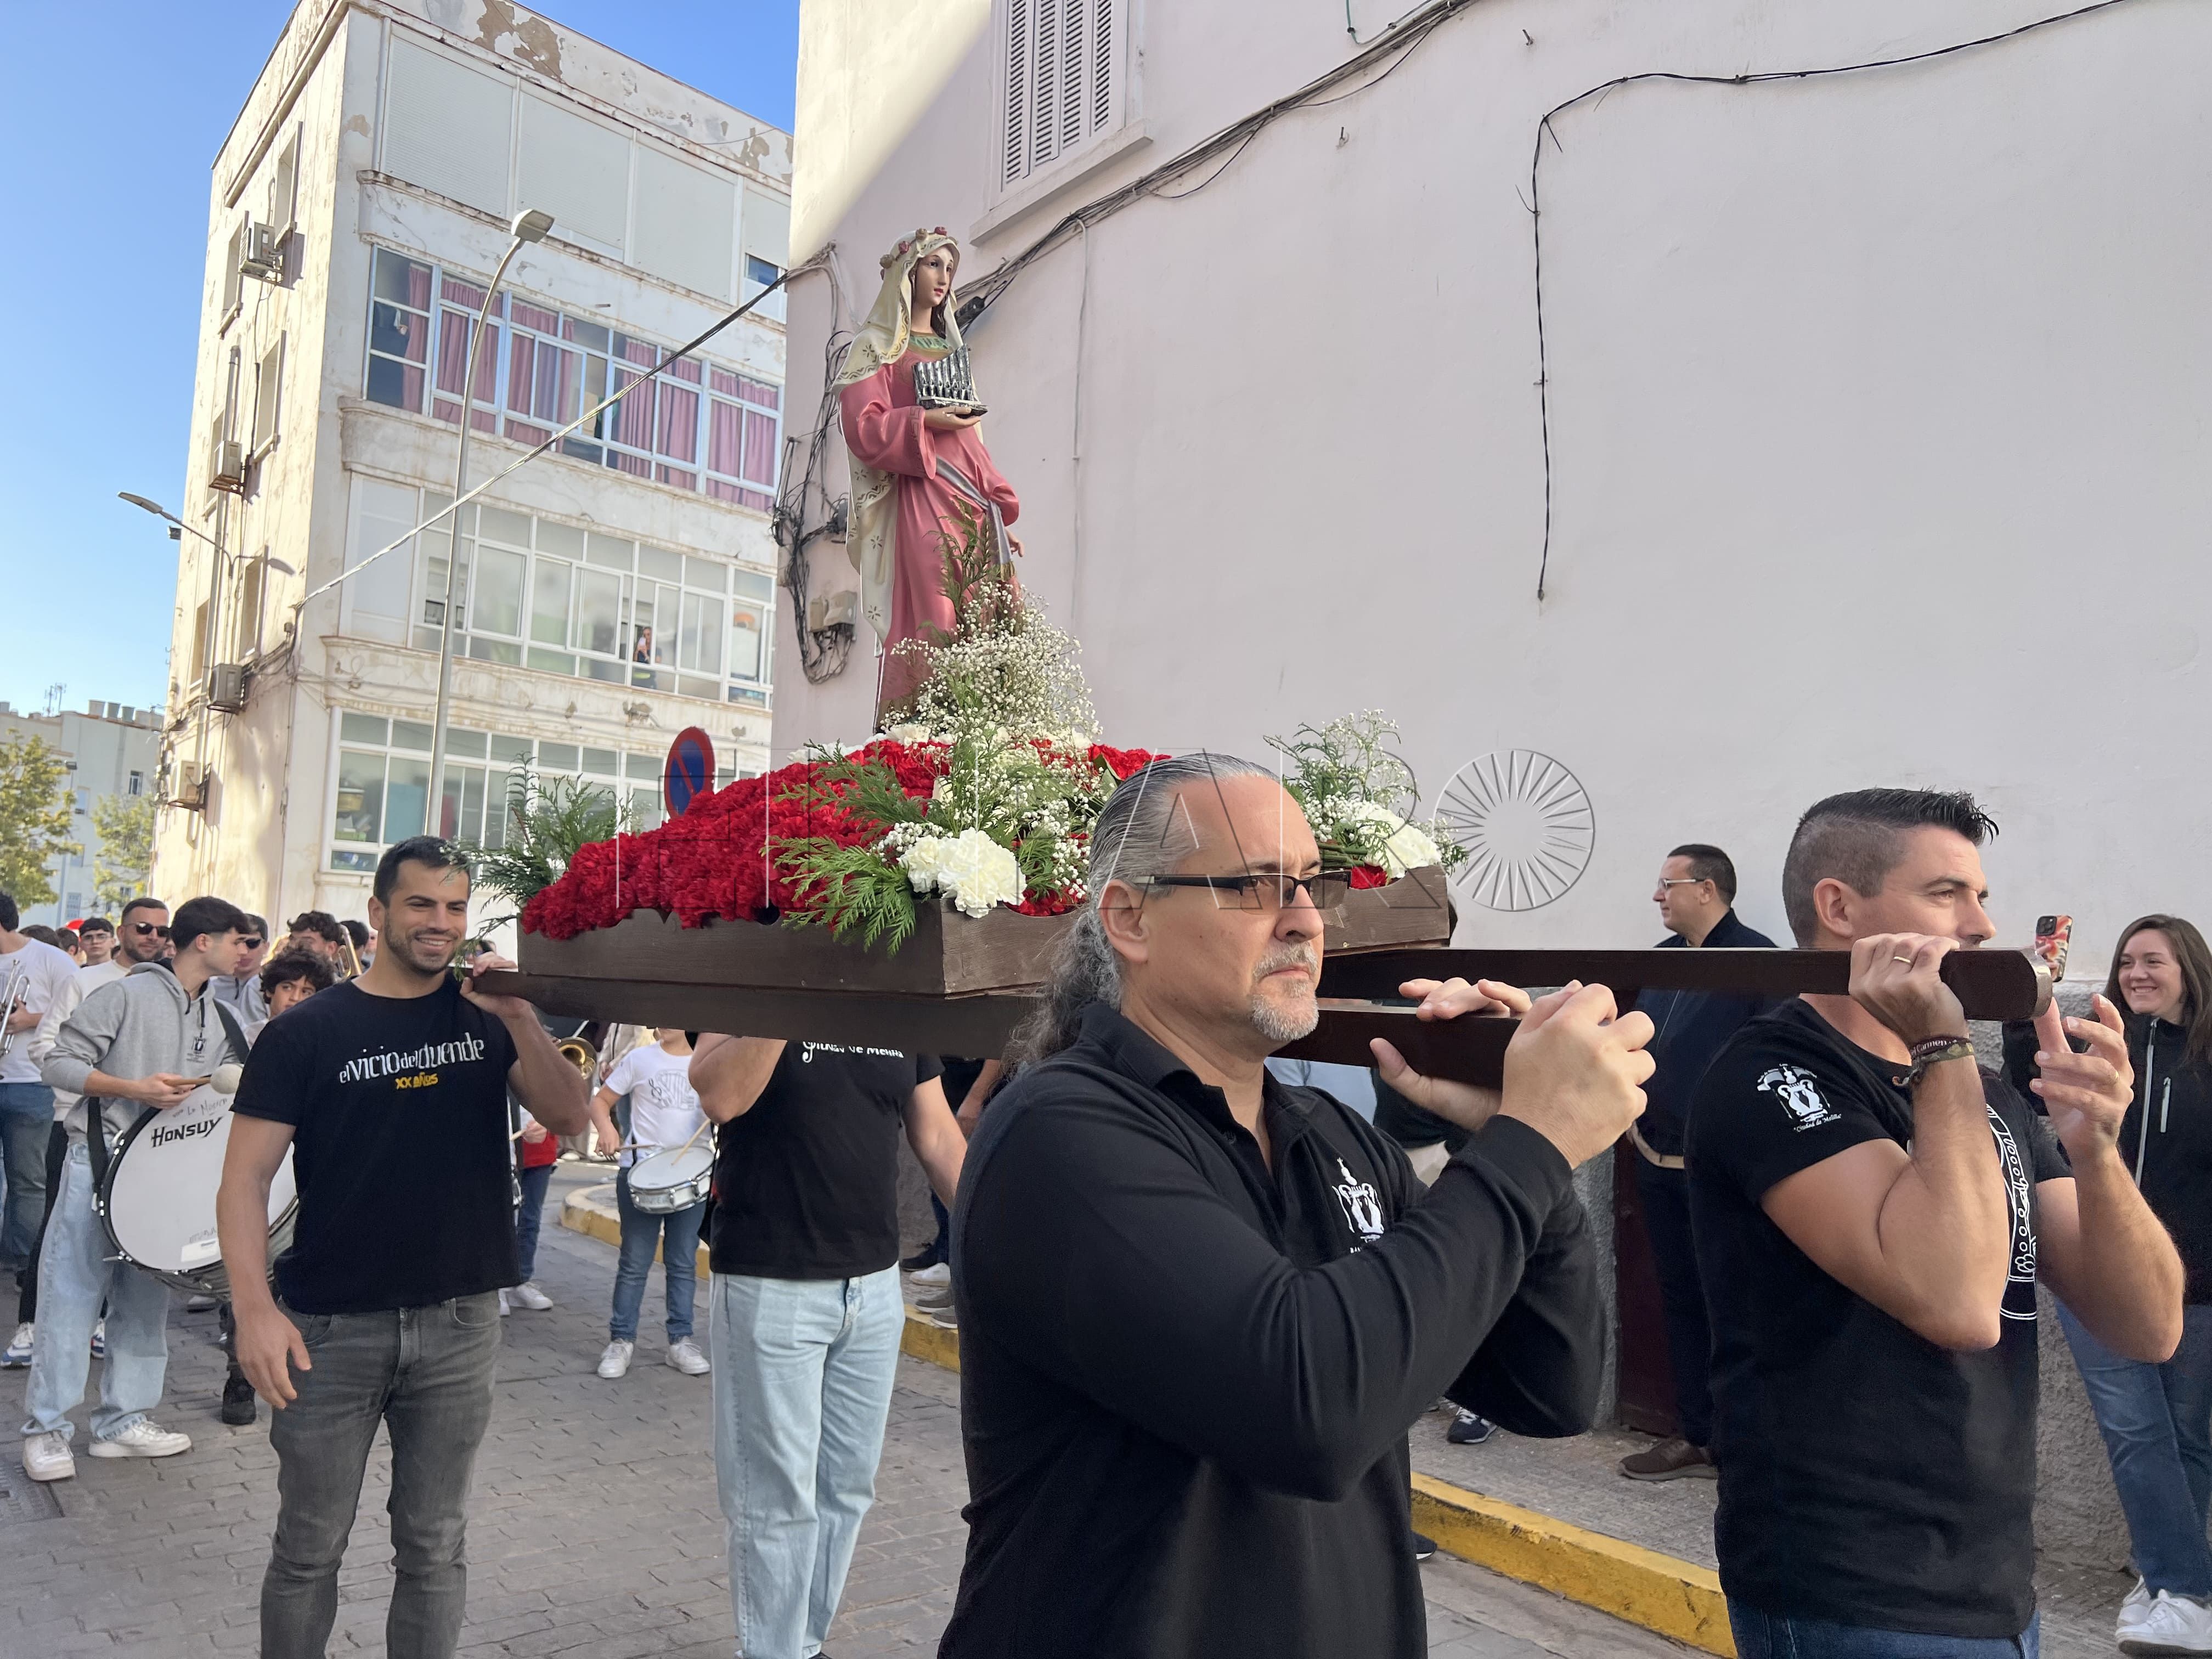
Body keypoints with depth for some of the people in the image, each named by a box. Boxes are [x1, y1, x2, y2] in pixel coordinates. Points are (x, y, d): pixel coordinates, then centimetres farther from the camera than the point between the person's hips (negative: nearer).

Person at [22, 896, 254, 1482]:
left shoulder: (220, 1022, 10)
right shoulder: (127, 995, -9)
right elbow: (59, 1064, -11)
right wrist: (133, 1088, -21)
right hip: (100, 1164, -6)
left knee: (146, 1299, 10)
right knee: (71, 1291, 0)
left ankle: (124, 1420, 21)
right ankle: (47, 1427, 12)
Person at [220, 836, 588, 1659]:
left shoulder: (488, 1015, 3)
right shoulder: (306, 1030, -3)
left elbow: (568, 1117, -6)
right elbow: (246, 1179, -5)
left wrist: (519, 1018, -19)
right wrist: (256, 1309, -15)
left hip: (462, 1321, 2)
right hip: (332, 1326, -1)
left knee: (434, 1546, 13)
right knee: (309, 1549, 11)